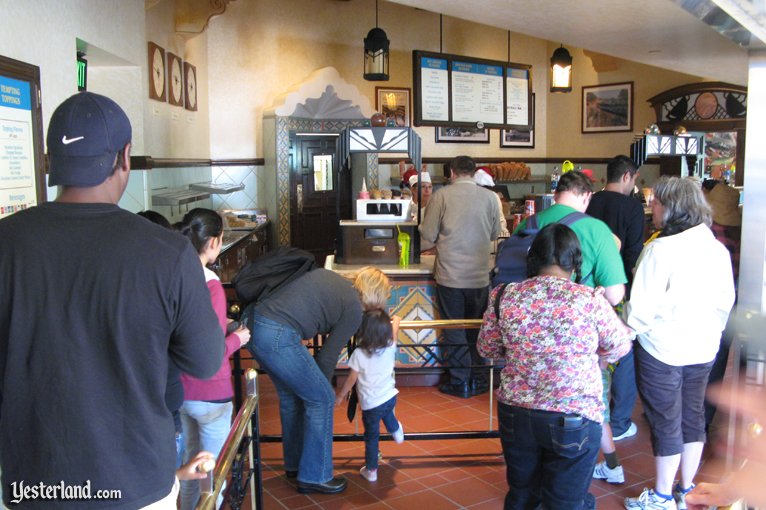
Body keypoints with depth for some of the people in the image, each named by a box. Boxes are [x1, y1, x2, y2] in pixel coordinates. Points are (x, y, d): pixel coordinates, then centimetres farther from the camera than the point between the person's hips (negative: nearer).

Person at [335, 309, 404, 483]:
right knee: (387, 413, 38)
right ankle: (396, 430, 61)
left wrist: (340, 396, 5)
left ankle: (371, 470, 23)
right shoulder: (390, 348, -8)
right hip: (390, 397, 4)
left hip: (371, 404, -4)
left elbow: (351, 379, -10)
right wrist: (395, 321, 35)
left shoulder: (359, 354, -19)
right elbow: (393, 331, 15)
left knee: (371, 437, 11)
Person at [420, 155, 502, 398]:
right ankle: (478, 380, 25)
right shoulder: (489, 197, -1)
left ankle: (460, 382, 16)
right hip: (480, 276, 3)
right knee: (477, 330, 17)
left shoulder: (442, 195, -9)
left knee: (454, 332, 9)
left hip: (450, 276, -3)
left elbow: (428, 235, -6)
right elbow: (495, 234, 10)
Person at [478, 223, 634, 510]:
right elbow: (619, 346, 2)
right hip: (574, 420, -3)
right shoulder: (589, 301, -15)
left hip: (515, 414, 3)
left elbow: (486, 348, 6)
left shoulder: (504, 296, -8)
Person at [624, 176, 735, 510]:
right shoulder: (718, 249, 1)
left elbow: (641, 308, -22)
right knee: (693, 419, 18)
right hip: (703, 351, 6)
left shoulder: (660, 249, -21)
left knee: (666, 425, 6)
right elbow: (726, 303, 10)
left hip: (663, 352, -6)